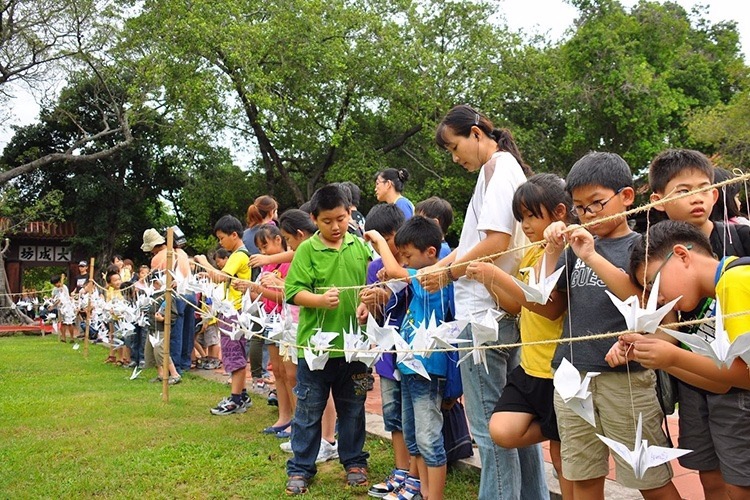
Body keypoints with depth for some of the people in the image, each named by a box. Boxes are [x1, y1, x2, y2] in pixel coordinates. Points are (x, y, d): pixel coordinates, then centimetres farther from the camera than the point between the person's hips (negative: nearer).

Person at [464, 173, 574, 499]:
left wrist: (496, 274, -25)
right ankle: (560, 430, 16)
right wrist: (487, 281, -1)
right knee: (502, 432, -8)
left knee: (561, 451, 6)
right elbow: (516, 307, 15)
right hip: (529, 366, 7)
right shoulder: (530, 256, 10)